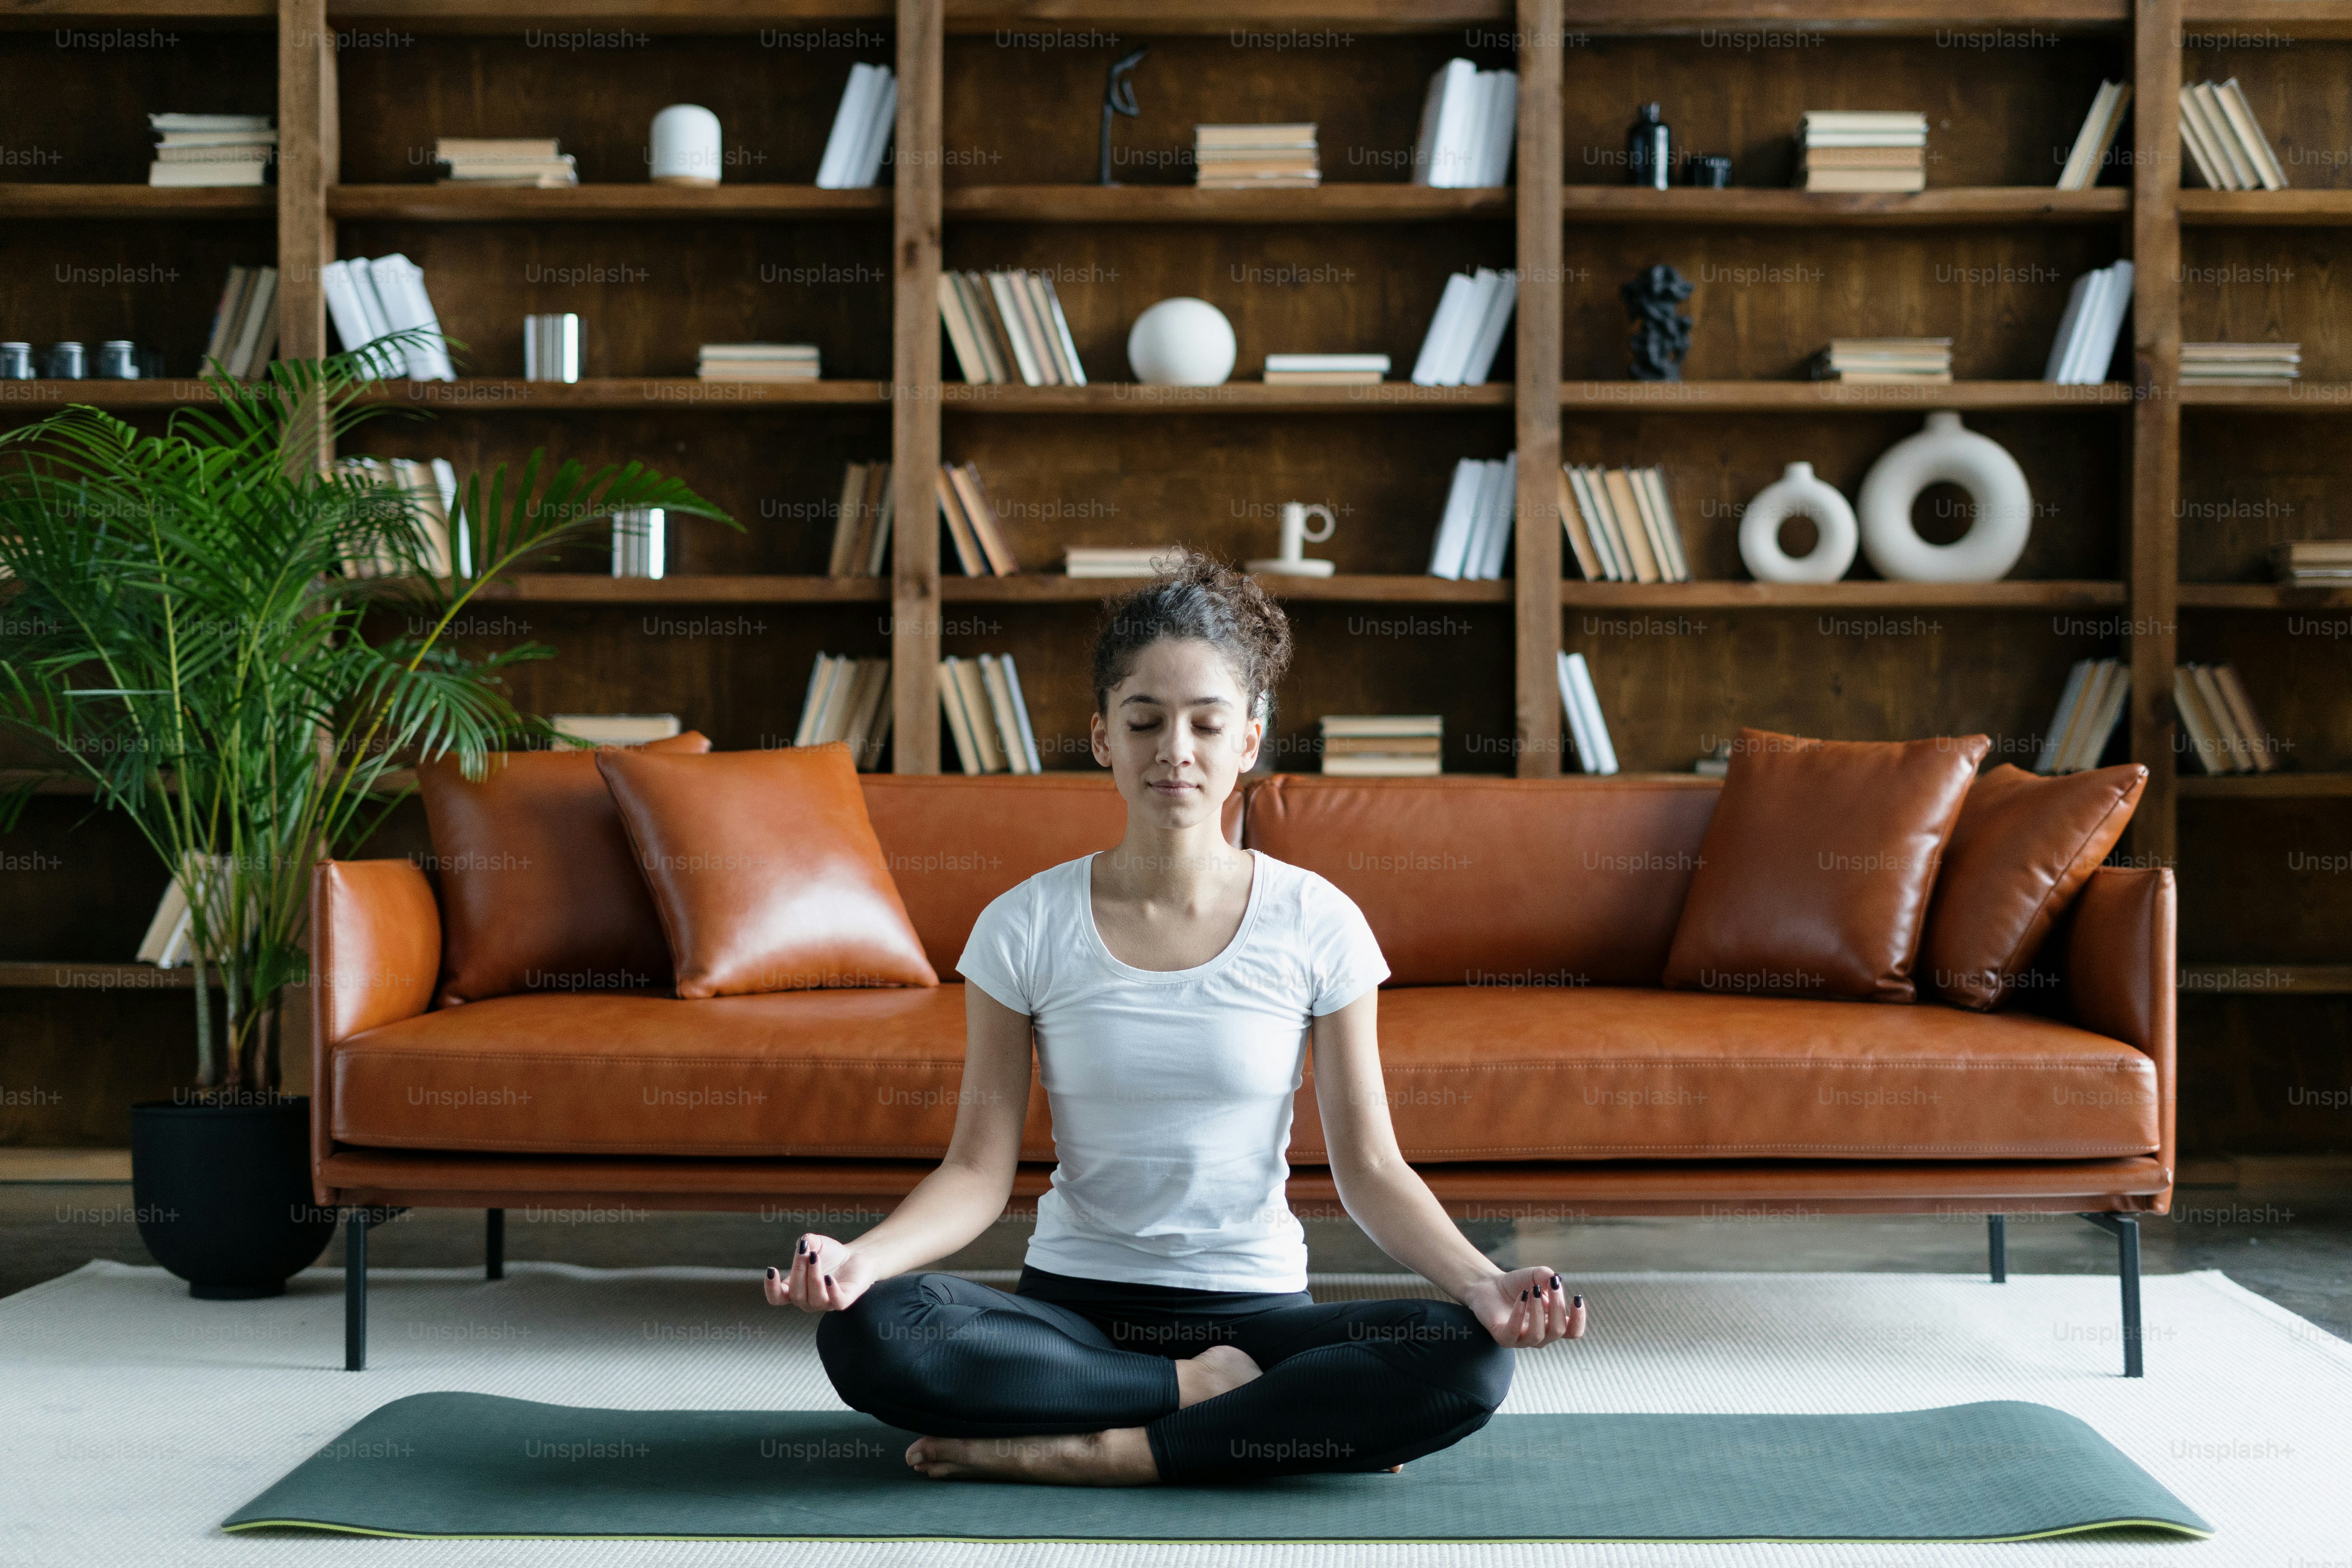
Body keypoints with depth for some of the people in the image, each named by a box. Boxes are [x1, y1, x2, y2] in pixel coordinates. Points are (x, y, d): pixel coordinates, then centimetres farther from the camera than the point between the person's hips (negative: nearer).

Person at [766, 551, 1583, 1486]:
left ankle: (1100, 1455, -21)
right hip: (1074, 1308, 0)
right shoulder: (1025, 929, -2)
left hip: (1256, 1306, 0)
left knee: (1470, 1359, -29)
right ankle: (1206, 1394, -15)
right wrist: (860, 1257, -24)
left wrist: (1479, 1282, -21)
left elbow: (1369, 1168, -2)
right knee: (865, 1331, -30)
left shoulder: (1316, 925, -2)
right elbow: (979, 1170, -4)